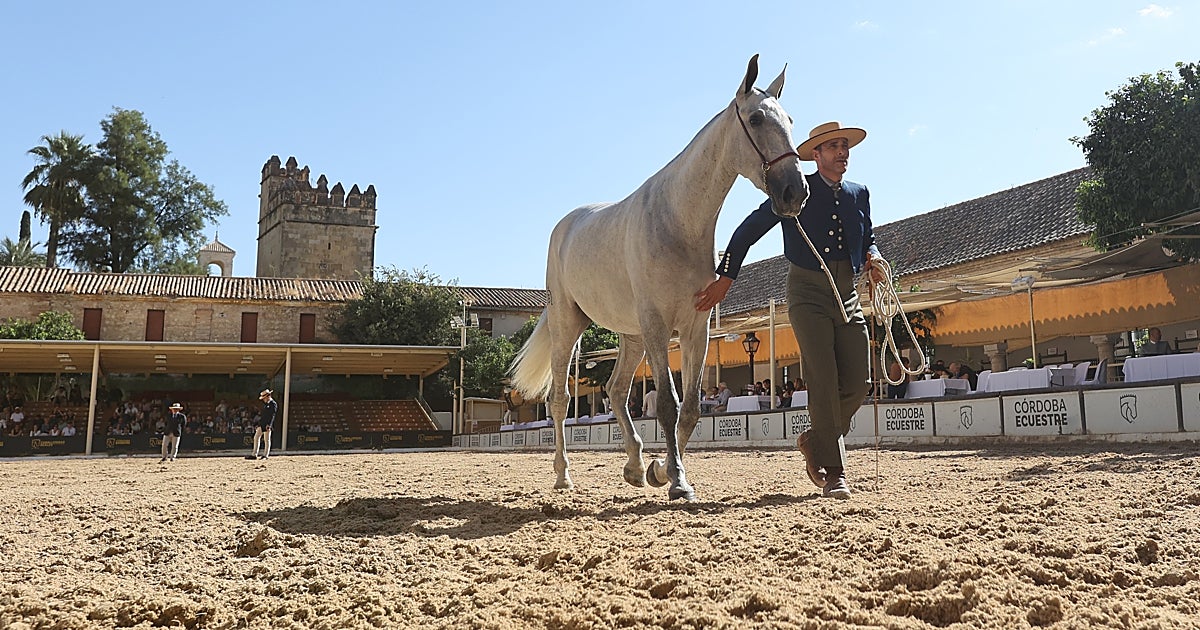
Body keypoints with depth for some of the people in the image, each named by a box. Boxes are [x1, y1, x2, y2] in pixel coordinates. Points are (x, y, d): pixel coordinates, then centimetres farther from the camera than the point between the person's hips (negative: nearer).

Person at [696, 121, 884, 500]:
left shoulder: (859, 194, 14)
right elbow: (749, 230, -1)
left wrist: (872, 258, 4)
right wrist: (725, 277, -8)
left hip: (847, 294, 5)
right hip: (807, 291, -5)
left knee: (858, 384, -2)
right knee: (823, 380, -13)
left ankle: (816, 440, 23)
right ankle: (833, 471, -8)